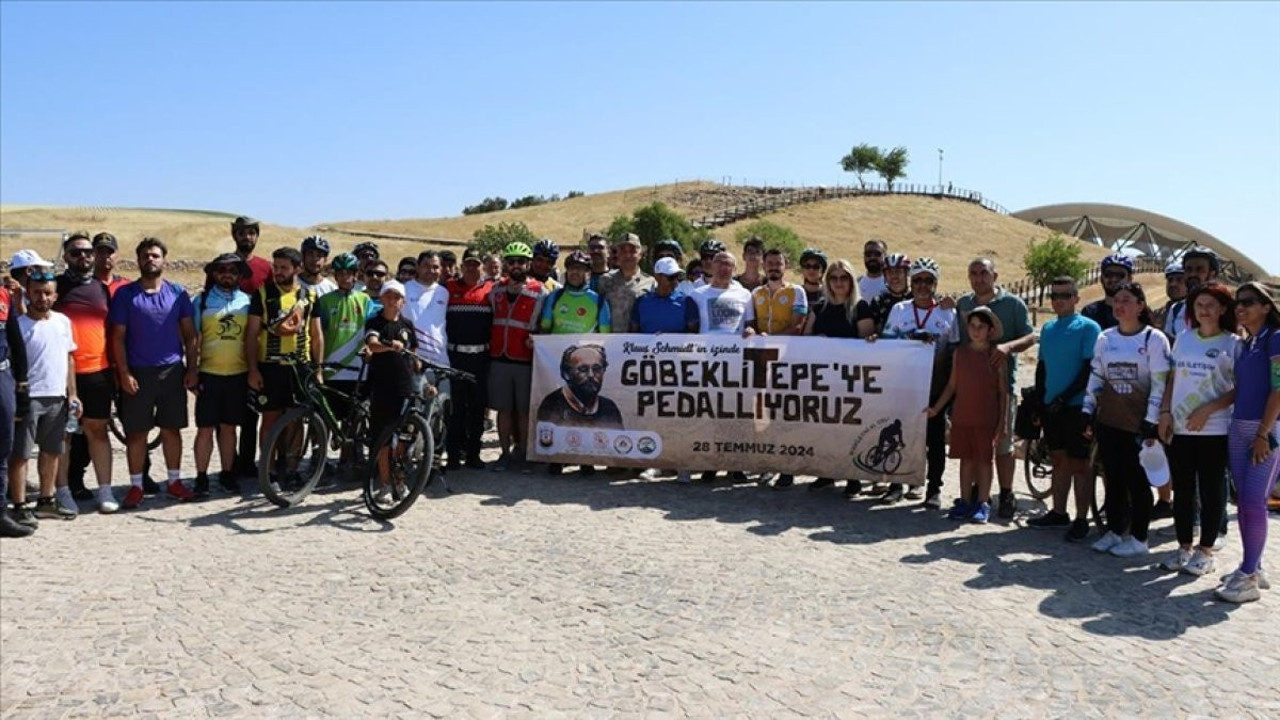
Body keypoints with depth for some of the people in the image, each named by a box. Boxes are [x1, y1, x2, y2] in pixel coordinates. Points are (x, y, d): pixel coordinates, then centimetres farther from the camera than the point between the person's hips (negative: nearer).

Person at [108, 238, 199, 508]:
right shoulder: (125, 294, 0)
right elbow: (118, 337, -2)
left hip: (172, 371, 2)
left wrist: (192, 367, 0)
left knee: (172, 428, 9)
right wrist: (124, 373, -9)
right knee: (136, 433, 4)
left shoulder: (177, 292, 5)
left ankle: (174, 480, 18)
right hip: (138, 373, -1)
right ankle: (136, 485, 12)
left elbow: (189, 333, 7)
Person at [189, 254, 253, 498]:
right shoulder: (201, 301, 2)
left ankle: (227, 473, 20)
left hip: (238, 375, 2)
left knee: (229, 428, 10)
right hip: (209, 374, -2)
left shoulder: (247, 301, 7)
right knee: (205, 429, 1)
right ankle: (201, 478, 9)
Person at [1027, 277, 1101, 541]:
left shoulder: (1088, 327, -7)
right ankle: (1058, 513, 22)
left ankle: (1081, 520, 7)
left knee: (1079, 464, 0)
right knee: (1059, 460, 13)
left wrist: (1064, 397, -16)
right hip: (1051, 406, 6)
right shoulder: (1048, 328, 12)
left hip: (1075, 406, -6)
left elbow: (1090, 368, -12)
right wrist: (1038, 401, 9)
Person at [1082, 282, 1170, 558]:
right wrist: (1088, 413, 9)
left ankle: (1138, 538, 15)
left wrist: (1150, 423, -12)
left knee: (1137, 481, 4)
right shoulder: (1105, 338, 8)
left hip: (1138, 423, -4)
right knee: (1113, 478, 11)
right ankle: (1114, 531, 23)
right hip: (1108, 421, 5)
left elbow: (1160, 385, -8)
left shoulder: (1154, 339, -6)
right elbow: (1095, 378, 13)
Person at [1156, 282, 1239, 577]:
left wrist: (1208, 409, -16)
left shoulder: (1233, 344, -3)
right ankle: (1184, 546, 22)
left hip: (1213, 430, -4)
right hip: (1179, 428, 4)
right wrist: (1165, 412, 3)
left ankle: (1205, 550, 16)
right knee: (1182, 490, 10)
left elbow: (1241, 389, -6)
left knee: (1210, 491, 5)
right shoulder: (1183, 337, 10)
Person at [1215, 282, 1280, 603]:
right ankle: (1252, 568, 19)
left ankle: (1249, 578, -5)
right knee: (1242, 501, 9)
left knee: (1254, 501, -9)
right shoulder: (1245, 345, 16)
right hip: (1238, 428, 8)